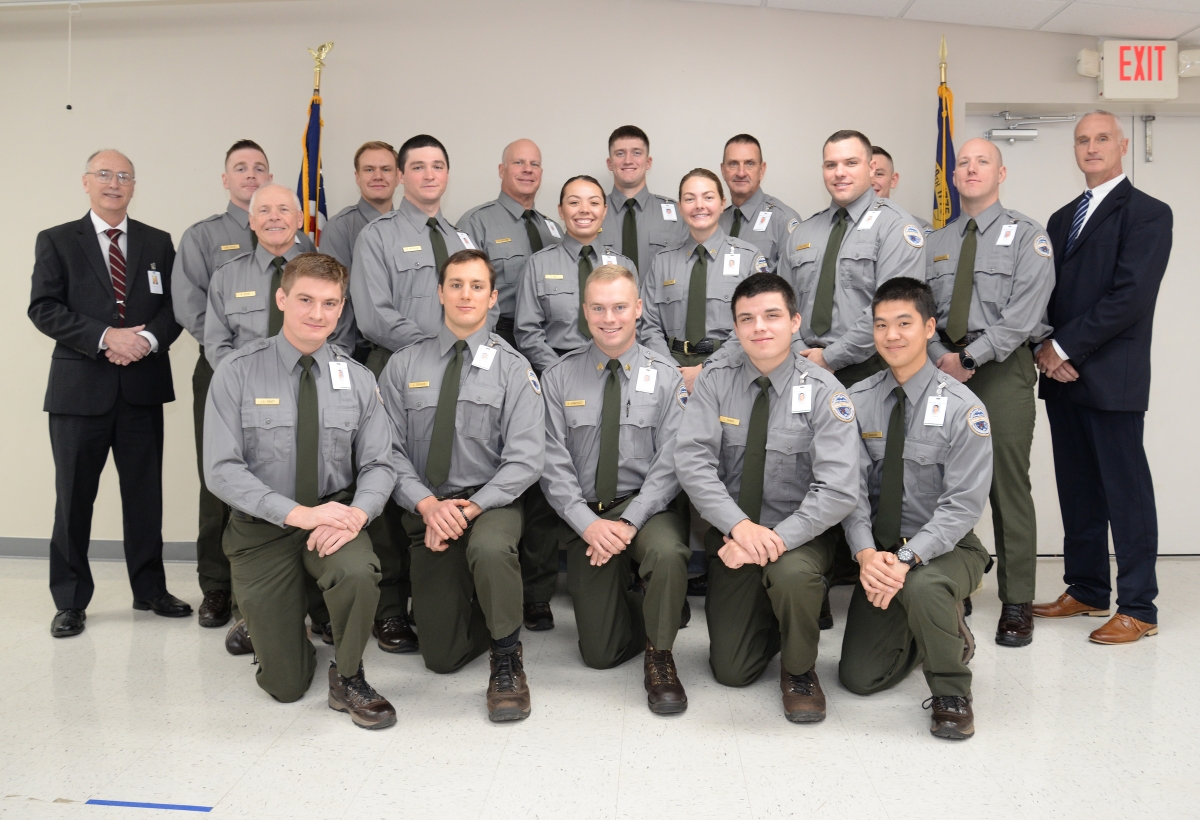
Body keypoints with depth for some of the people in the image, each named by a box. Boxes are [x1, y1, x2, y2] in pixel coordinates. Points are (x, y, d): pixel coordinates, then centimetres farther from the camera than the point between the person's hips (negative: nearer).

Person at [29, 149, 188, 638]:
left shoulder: (158, 243, 11)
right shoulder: (56, 241, 5)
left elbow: (176, 305, 6)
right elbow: (43, 309, -5)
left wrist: (149, 338, -13)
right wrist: (106, 336, -17)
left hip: (143, 388, 2)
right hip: (79, 389, -2)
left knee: (145, 493, 9)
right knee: (74, 497, 5)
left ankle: (150, 589, 22)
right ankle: (70, 601, 17)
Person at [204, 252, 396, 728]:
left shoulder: (357, 379, -2)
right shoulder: (238, 373, -10)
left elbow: (378, 465, -1)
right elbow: (221, 470, -15)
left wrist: (356, 513, -23)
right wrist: (298, 513, -25)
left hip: (334, 517, 1)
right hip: (262, 527, -1)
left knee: (359, 572, -36)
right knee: (285, 686, 1)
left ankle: (348, 679, -5)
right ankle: (268, 615, 38)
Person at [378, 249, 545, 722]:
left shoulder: (513, 369, -2)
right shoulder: (403, 366, 4)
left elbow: (524, 460, -10)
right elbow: (390, 450, -3)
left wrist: (469, 508, -22)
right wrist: (428, 505, -19)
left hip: (491, 502, -2)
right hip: (426, 509, 2)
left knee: (489, 547, -40)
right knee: (442, 657, 2)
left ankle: (507, 661, -14)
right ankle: (487, 608, 37)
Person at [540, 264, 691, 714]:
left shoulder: (665, 377, -1)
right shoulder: (558, 378, 0)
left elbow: (670, 463, -8)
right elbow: (553, 463, -5)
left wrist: (629, 521, -21)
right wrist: (589, 523, -18)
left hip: (647, 505, -1)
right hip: (585, 514, 1)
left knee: (668, 552, -37)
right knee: (600, 653, 1)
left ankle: (660, 654, -10)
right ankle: (659, 612, 34)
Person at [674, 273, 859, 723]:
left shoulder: (823, 391, -12)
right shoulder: (717, 379, -6)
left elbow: (838, 490, -20)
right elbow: (692, 459, -16)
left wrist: (776, 541, -29)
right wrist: (740, 526, -28)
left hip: (799, 533, -2)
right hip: (733, 531, 2)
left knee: (793, 573, -37)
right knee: (731, 671, 0)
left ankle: (799, 672, -6)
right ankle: (771, 617, 34)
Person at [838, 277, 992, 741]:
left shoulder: (962, 408, -12)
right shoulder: (858, 401, -1)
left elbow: (963, 504, -16)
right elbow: (852, 488, -6)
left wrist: (908, 559, -28)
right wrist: (866, 554, -23)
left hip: (946, 548, -3)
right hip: (880, 551, 4)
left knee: (923, 586, -39)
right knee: (859, 677, -2)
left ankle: (951, 694, -9)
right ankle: (931, 633, 30)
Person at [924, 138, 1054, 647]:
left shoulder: (1026, 235, 2)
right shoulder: (936, 243, 17)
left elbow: (1023, 313, -10)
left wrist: (970, 358, -17)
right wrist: (941, 357, -8)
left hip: (1002, 369, -4)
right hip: (944, 371, 4)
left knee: (1008, 485, -4)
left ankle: (1016, 605, 5)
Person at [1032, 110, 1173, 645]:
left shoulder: (1147, 214, -4)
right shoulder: (1062, 218, 19)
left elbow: (1130, 296, -15)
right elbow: (1048, 292, 13)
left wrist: (1065, 348, -14)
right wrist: (1046, 350, -4)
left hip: (1111, 378, -7)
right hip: (1062, 377, 7)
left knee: (1126, 491, -1)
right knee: (1077, 489, 12)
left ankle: (1138, 610, 7)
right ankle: (1086, 591, 23)